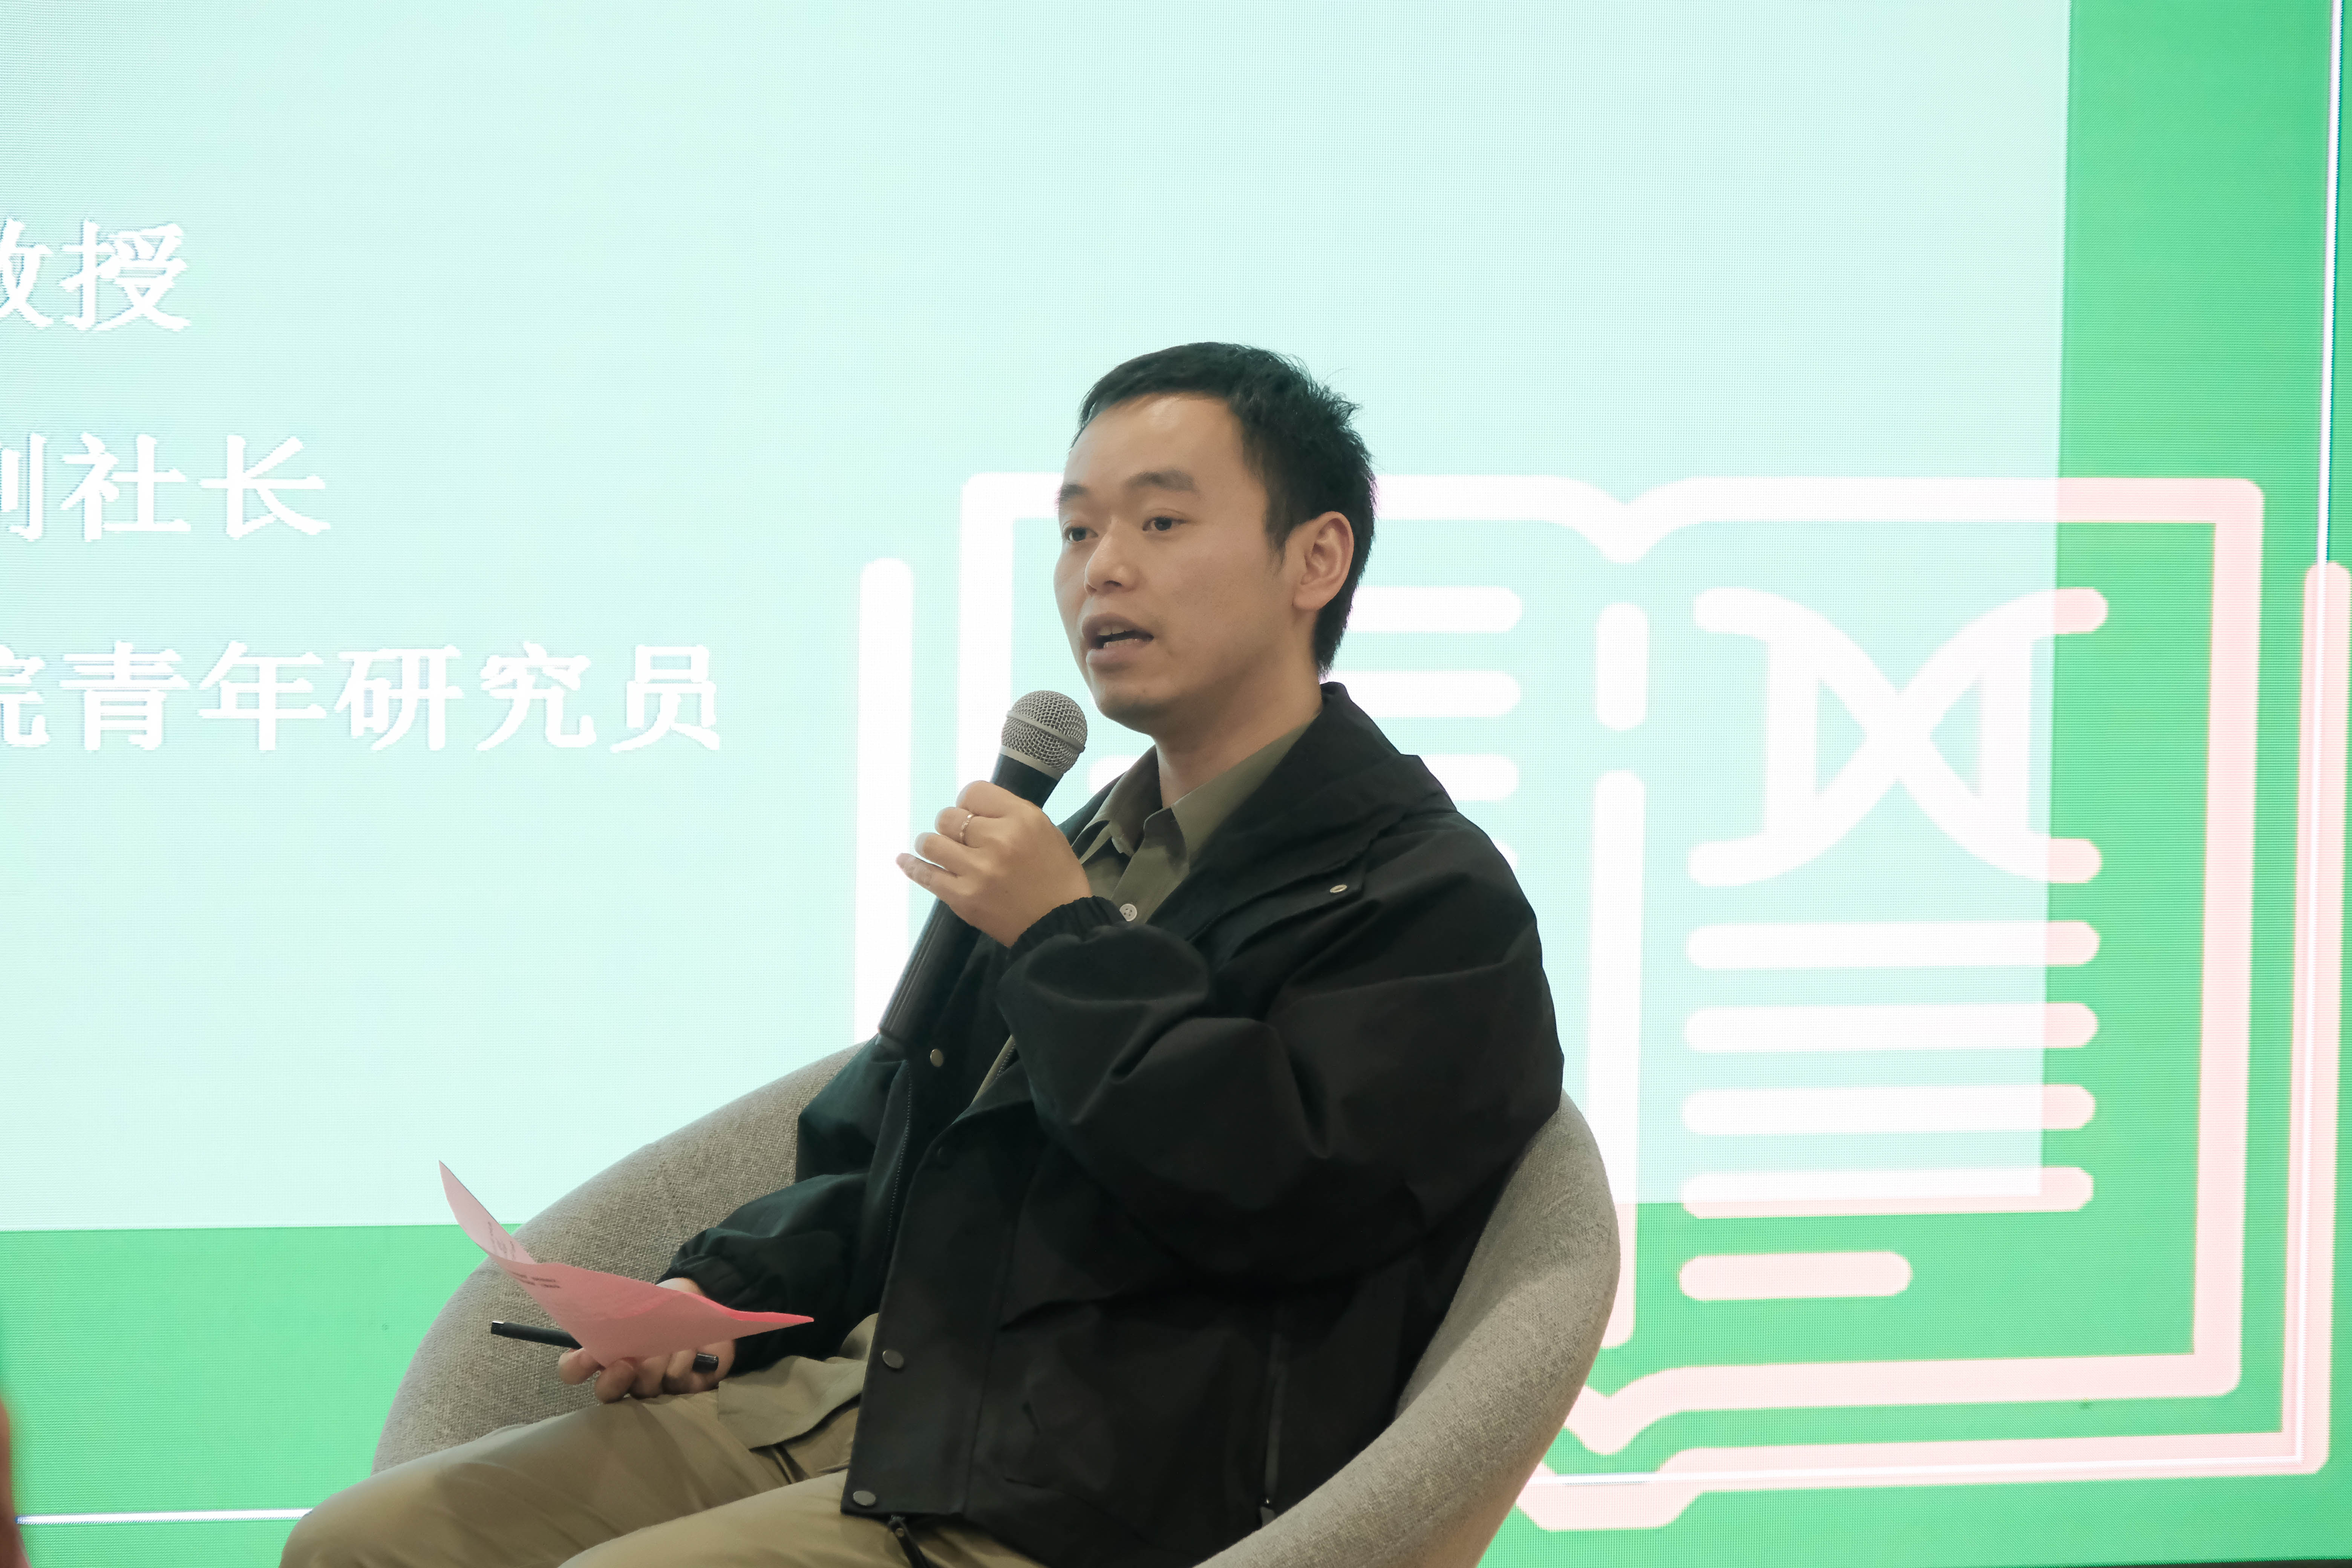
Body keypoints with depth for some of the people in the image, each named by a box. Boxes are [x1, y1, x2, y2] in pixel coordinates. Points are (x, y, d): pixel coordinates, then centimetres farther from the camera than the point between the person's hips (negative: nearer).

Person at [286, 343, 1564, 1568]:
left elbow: (1284, 1193, -21)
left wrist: (1066, 941, -9)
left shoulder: (1431, 901, -4)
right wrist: (719, 1295, 9)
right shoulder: (1084, 854, 23)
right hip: (856, 1401, 8)